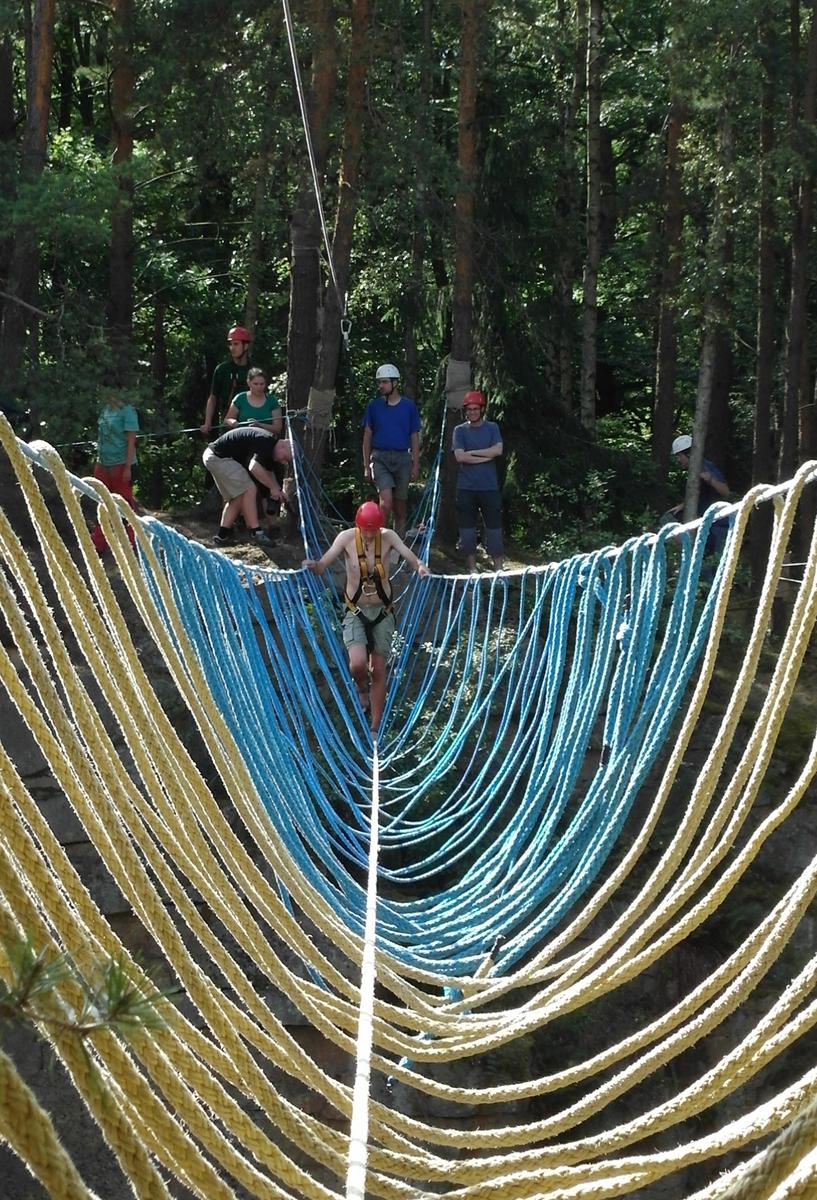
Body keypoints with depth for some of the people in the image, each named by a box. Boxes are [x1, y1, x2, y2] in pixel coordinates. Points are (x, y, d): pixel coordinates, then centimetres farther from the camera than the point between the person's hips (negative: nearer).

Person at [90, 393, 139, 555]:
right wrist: (98, 460, 14)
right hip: (103, 464, 7)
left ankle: (132, 543, 13)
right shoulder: (105, 408, 8)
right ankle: (98, 543, 16)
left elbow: (131, 441, -12)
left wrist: (128, 467, -16)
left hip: (121, 465, -7)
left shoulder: (127, 411, -11)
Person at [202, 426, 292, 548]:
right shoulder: (266, 443, -22)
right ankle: (255, 532, -7)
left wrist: (278, 491, 12)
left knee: (237, 497, 14)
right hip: (218, 456, -11)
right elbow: (254, 467, -37)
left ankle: (222, 535, 15)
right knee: (249, 490, -12)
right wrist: (273, 487, -26)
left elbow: (269, 471, 25)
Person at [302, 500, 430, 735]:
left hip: (382, 612, 1)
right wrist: (313, 565, -40)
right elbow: (322, 565, -17)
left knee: (378, 671, 6)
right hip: (356, 612, -1)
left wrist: (419, 566, -40)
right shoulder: (346, 538, -12)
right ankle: (362, 688, 16)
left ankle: (375, 729, 18)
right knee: (358, 664, -22)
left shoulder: (388, 537, -9)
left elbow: (411, 557, -17)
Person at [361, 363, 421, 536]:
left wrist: (415, 465, 2)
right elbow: (367, 436, 9)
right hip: (380, 458, -1)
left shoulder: (409, 406, 6)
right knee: (386, 502, -20)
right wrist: (366, 465, 4)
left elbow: (414, 437, 8)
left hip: (402, 458, 1)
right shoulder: (374, 405, 6)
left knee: (400, 508, 7)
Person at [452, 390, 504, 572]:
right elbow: (460, 456, -8)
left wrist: (472, 452, -8)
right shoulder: (460, 431, 5)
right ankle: (472, 567, 12)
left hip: (489, 486, 0)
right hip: (466, 487, 0)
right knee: (467, 526, 3)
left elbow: (498, 450, -8)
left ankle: (498, 567, 5)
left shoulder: (492, 428, 7)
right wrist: (485, 457, -9)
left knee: (494, 525, 1)